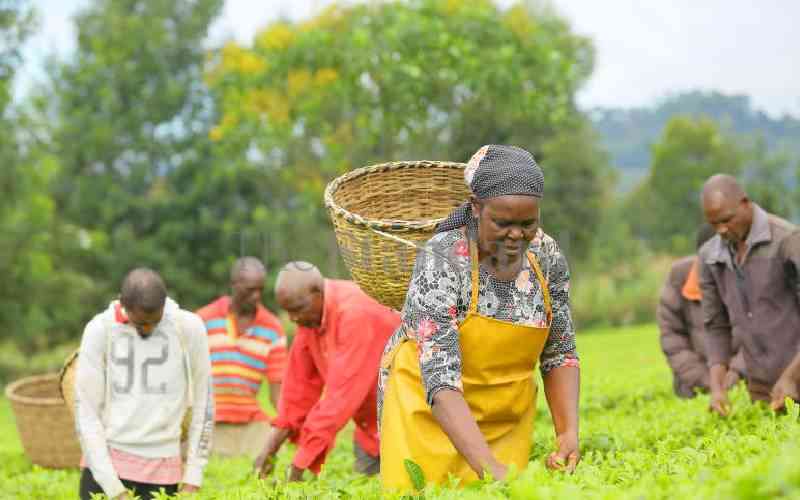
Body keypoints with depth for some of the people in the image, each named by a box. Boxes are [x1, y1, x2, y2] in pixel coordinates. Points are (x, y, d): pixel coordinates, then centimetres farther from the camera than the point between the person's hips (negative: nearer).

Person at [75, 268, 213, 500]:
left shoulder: (188, 328, -2)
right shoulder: (100, 330, -3)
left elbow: (203, 405, 5)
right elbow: (86, 413, -3)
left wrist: (192, 480, 2)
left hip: (162, 469, 0)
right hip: (104, 465, 0)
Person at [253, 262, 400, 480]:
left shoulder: (356, 313, -29)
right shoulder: (310, 313, -4)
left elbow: (343, 391, -31)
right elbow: (300, 383, 1)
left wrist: (299, 465, -29)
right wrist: (269, 450, -5)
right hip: (370, 422, 7)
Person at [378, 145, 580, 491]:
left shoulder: (547, 255, -10)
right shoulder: (440, 260, -25)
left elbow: (559, 354, 2)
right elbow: (440, 383, -31)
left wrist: (568, 433, -13)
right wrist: (490, 468, -42)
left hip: (506, 418, 4)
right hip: (429, 409, -4)